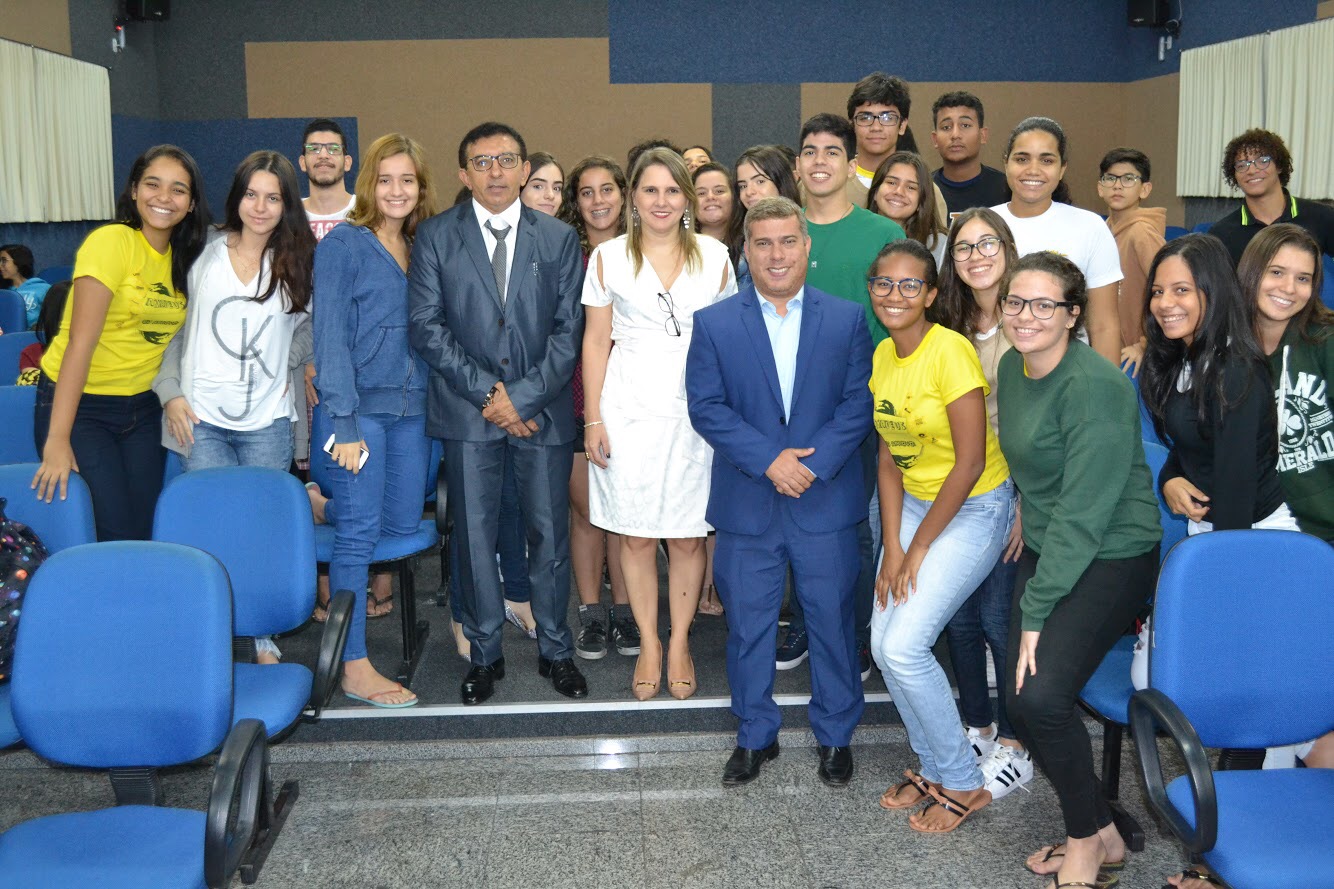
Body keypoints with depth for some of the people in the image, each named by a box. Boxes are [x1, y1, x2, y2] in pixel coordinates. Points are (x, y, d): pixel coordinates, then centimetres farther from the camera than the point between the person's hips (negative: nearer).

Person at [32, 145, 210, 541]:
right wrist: (57, 438, -24)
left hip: (142, 407, 6)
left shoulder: (185, 257, 4)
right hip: (78, 403, -5)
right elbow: (81, 341, -20)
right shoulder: (111, 242, -15)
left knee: (145, 528, 2)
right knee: (117, 535, -10)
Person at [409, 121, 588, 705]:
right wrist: (486, 392, -11)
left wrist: (523, 395, -11)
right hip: (467, 411, 0)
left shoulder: (559, 239, 6)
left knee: (550, 535, 6)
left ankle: (555, 650, 21)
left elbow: (568, 329, 1)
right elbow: (425, 326, -2)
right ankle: (484, 653, 20)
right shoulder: (436, 236, 4)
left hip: (542, 410, 1)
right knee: (475, 537, 5)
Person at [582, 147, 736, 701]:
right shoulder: (609, 258, 5)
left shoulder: (714, 257, 7)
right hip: (629, 410, 0)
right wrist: (593, 418, -1)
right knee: (636, 536, 4)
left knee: (687, 537, 5)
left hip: (695, 411, 1)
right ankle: (648, 644, 19)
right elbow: (596, 342, 5)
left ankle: (680, 641, 21)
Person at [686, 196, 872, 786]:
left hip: (826, 500, 0)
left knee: (832, 620, 9)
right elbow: (705, 406, -5)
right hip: (747, 506, 0)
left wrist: (813, 464, -15)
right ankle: (755, 736, 27)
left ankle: (835, 736, 27)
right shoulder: (713, 324, 2)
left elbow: (858, 404, -2)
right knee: (748, 625, 9)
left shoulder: (847, 320, 3)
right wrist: (769, 460, -15)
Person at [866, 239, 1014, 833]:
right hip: (913, 503, 7)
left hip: (975, 508, -7)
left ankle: (963, 783, 7)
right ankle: (933, 767, 21)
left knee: (904, 646, -13)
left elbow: (970, 463, -20)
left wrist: (917, 548, -13)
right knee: (883, 644, -1)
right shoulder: (882, 356, 2)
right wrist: (892, 547, -4)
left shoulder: (950, 351, -21)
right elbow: (889, 457, 5)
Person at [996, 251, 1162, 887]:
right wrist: (1029, 516, 9)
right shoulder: (1013, 368, 4)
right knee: (1020, 701, 1)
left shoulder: (1094, 386, -22)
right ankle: (1101, 834, 22)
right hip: (1046, 549, 8)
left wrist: (1036, 611, -21)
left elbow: (1085, 511, -23)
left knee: (1041, 694, -21)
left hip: (1112, 556, -8)